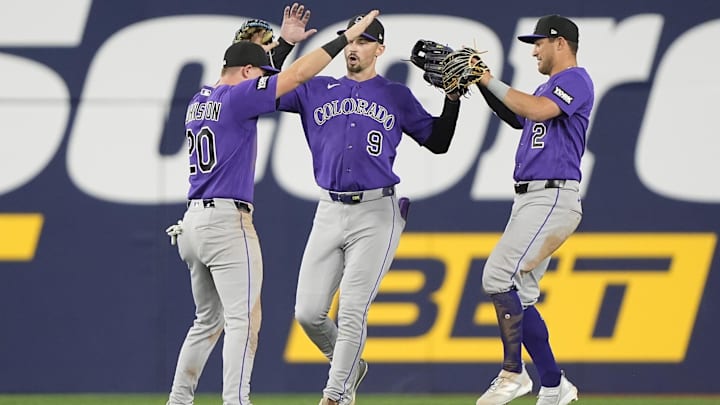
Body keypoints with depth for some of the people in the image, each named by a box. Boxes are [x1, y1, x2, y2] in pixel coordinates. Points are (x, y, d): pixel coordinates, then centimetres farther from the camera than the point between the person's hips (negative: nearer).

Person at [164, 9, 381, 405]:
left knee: (208, 320, 19)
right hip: (227, 220, -9)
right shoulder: (237, 97, -8)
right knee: (244, 318, -12)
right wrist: (346, 36, -4)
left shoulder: (199, 101, 15)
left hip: (193, 222, 9)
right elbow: (297, 75, -9)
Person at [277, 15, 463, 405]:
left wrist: (452, 98, -2)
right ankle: (348, 366, 25)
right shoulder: (316, 91, 13)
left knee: (352, 311, -9)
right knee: (308, 312, -1)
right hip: (329, 212, 3)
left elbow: (438, 142, 11)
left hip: (376, 213, -3)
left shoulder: (397, 97, 10)